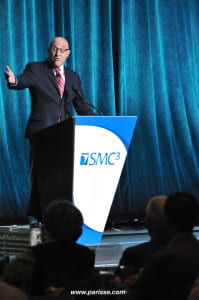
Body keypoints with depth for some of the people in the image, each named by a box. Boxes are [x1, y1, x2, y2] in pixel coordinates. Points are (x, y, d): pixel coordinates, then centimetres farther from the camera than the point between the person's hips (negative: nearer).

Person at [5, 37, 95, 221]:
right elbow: (23, 81, -16)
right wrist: (14, 81, -39)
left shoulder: (73, 77, 17)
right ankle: (36, 218, -3)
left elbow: (81, 106, 20)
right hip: (42, 132, -4)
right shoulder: (36, 69, 3)